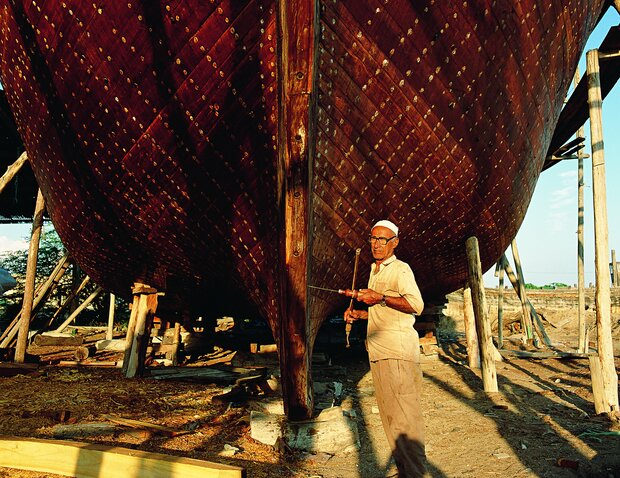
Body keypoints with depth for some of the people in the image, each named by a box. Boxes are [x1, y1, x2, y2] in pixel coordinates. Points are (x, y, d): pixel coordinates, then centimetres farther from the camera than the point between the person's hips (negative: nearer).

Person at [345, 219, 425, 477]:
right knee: (389, 414, 13)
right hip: (378, 352, 9)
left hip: (398, 352, -9)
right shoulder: (374, 272, 21)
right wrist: (358, 314, 15)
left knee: (403, 415, -8)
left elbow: (416, 305, -21)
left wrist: (380, 298, -23)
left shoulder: (400, 269, -5)